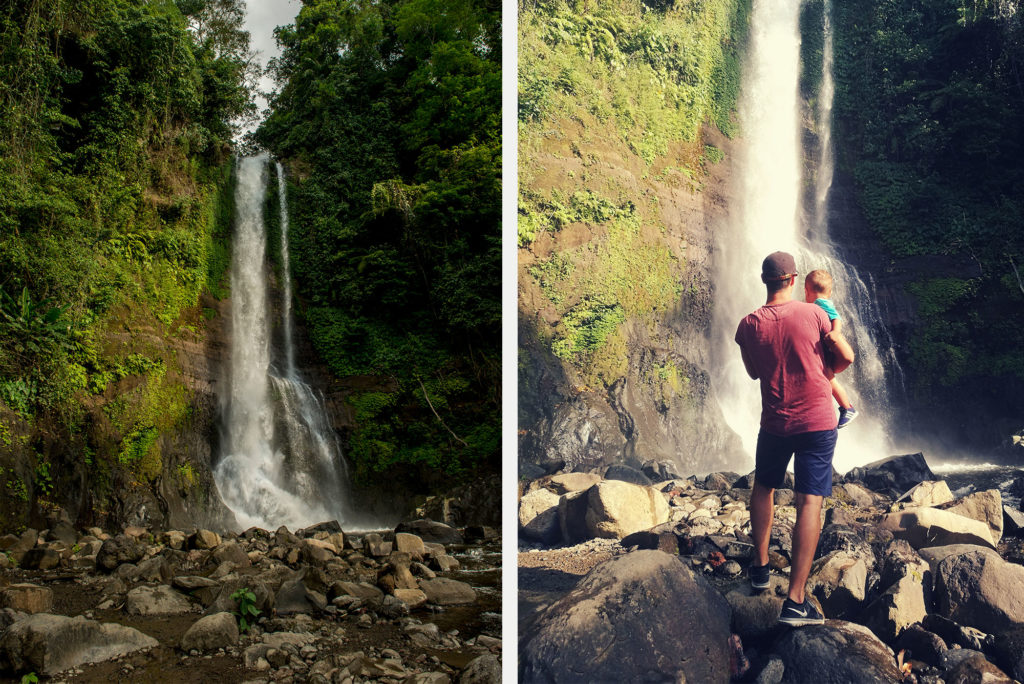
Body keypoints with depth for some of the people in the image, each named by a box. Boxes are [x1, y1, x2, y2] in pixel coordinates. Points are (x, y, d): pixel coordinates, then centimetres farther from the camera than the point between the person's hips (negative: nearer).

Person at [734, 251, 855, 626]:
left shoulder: (749, 325, -4)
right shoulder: (813, 314, -8)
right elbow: (846, 357, 0)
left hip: (775, 423, 2)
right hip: (817, 422, -2)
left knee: (763, 487, 25)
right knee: (809, 502, -5)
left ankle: (761, 565, 31)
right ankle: (795, 601, -10)